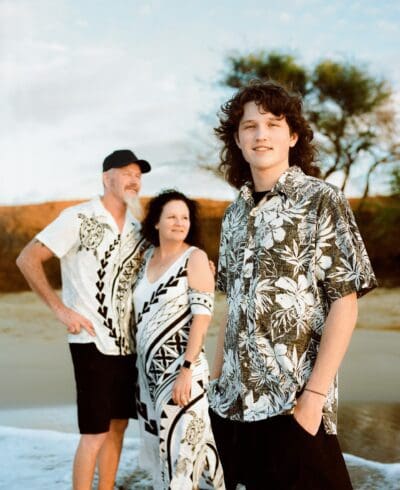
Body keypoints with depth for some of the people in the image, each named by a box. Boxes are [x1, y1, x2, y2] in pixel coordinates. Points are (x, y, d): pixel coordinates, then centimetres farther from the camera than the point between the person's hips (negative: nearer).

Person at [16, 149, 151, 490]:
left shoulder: (137, 226, 9)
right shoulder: (79, 218, -9)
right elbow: (27, 260, -10)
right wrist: (60, 309, -14)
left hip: (127, 340, 7)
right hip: (93, 340, -7)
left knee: (118, 425, 14)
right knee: (96, 431, -4)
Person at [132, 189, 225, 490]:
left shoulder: (195, 257, -7)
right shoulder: (148, 257, 10)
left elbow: (202, 315, -14)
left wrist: (187, 369, -20)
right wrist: (141, 366, 11)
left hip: (179, 368, -6)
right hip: (150, 369, 6)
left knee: (181, 444, -3)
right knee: (159, 443, 12)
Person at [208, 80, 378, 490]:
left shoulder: (321, 201, -6)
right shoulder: (235, 214, 11)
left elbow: (344, 303, -10)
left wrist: (315, 395, -16)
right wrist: (215, 379, 11)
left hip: (293, 402, -5)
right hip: (233, 400, 5)